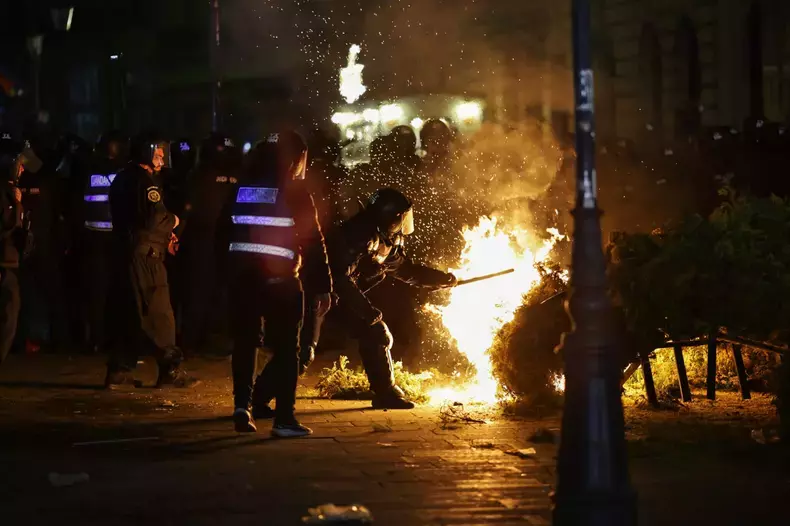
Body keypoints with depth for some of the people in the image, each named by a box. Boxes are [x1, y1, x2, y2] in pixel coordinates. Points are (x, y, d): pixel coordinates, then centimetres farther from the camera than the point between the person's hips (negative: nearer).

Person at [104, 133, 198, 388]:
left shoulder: (122, 179, 18)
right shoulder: (145, 181, -13)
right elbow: (154, 216, -23)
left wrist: (164, 235, 18)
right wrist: (172, 221, -2)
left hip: (125, 250, 10)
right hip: (145, 253, -10)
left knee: (130, 312, 12)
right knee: (159, 311, -6)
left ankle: (119, 370, 11)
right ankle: (171, 369, -5)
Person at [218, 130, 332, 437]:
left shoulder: (241, 188, 10)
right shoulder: (294, 190, -4)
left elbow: (224, 233, 10)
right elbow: (312, 239, -6)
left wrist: (225, 274, 14)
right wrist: (322, 286, -3)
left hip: (240, 273, 4)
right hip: (279, 276, -4)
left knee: (244, 342, 16)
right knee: (286, 346, 3)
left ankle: (242, 405, 6)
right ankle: (284, 419, -1)